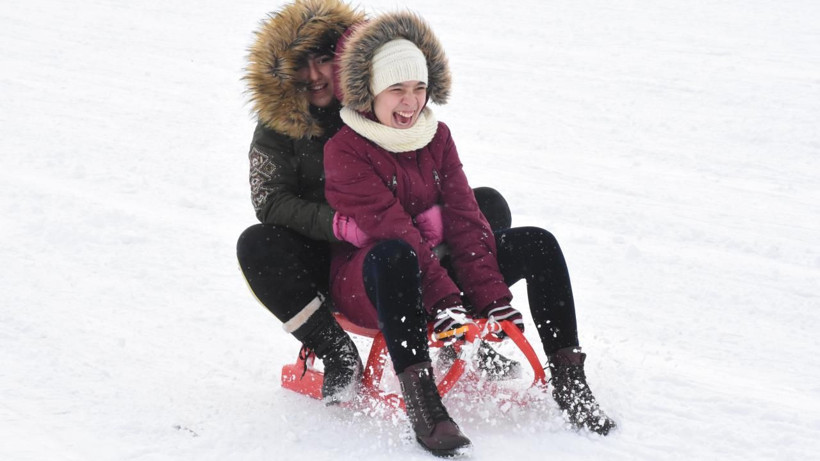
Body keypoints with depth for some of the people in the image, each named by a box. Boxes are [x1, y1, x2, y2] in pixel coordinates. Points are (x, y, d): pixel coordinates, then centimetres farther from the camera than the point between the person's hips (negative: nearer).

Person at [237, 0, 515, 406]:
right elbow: (271, 202, -14)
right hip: (329, 261, -1)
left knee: (489, 205, -12)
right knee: (255, 246, -30)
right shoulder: (278, 120, -7)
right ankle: (338, 356, -22)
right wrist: (336, 224, -31)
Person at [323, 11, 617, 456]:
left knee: (537, 244, -9)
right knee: (394, 255, -41)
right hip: (367, 283, -6)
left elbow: (463, 216, -3)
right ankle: (420, 401, -46)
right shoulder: (344, 151, -14)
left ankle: (568, 383, -10)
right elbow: (392, 229, -25)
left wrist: (492, 296, -15)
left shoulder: (436, 135, 5)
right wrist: (444, 301, -34)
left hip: (436, 265, 6)